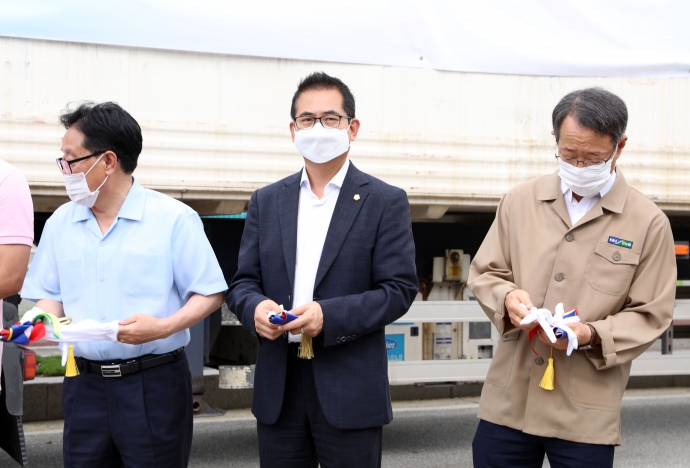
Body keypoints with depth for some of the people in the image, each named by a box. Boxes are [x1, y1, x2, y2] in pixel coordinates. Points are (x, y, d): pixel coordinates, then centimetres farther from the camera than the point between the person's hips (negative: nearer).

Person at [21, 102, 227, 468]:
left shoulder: (173, 218, -7)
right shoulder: (60, 223, 8)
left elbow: (210, 293, -6)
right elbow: (51, 295, 14)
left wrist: (165, 326, -21)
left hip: (154, 384, -4)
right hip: (84, 384, 4)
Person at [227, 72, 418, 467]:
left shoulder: (386, 202, -1)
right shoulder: (267, 201, 11)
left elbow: (400, 289, -6)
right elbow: (243, 282, 10)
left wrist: (329, 316, -19)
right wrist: (255, 307, -13)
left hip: (350, 390, -3)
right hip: (278, 388, 3)